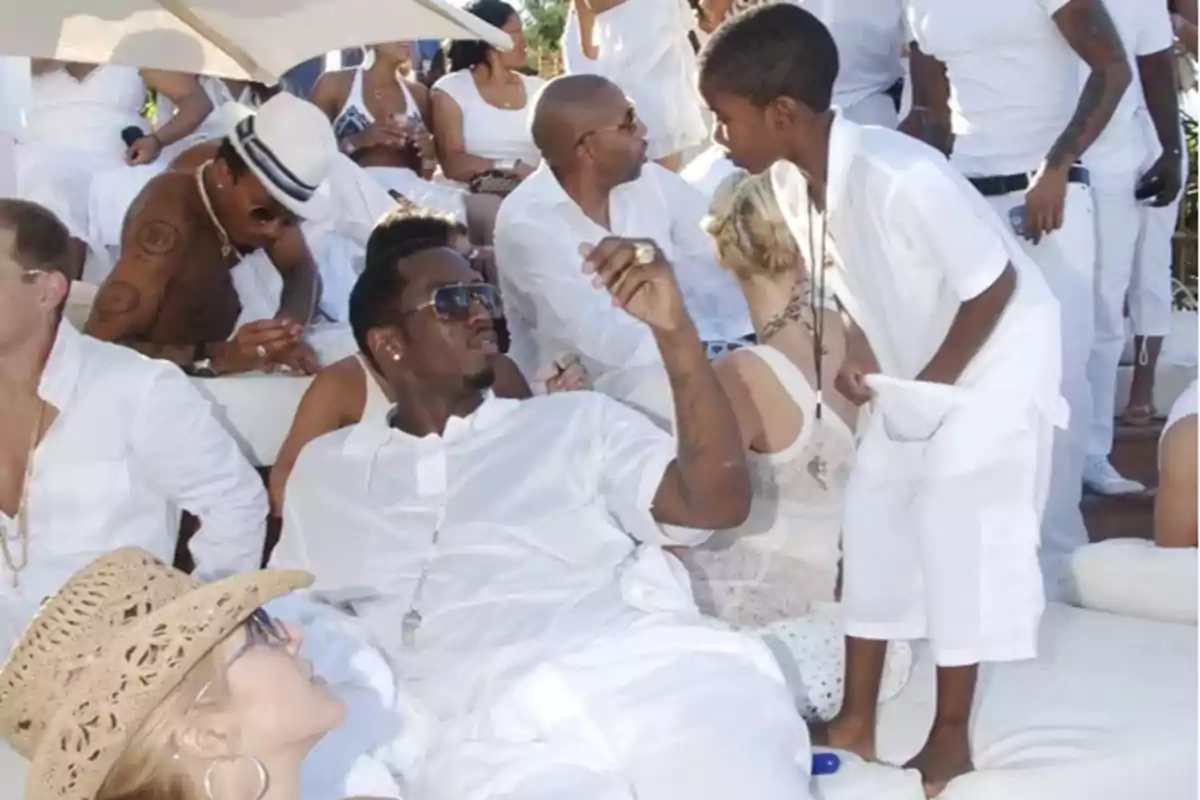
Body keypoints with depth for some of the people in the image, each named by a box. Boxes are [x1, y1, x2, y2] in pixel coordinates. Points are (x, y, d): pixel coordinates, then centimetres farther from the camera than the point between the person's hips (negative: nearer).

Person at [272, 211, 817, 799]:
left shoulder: (577, 420, 20)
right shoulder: (324, 472, 25)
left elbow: (717, 502, 7)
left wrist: (674, 330, -3)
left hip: (665, 676, 2)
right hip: (491, 733, -1)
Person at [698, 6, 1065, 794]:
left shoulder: (901, 179, -35)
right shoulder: (794, 180, -10)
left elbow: (994, 286, -25)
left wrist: (931, 385, -17)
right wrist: (862, 351, -5)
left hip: (993, 360, -8)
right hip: (913, 370, 8)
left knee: (953, 527, -7)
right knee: (874, 514, 8)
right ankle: (858, 720, 20)